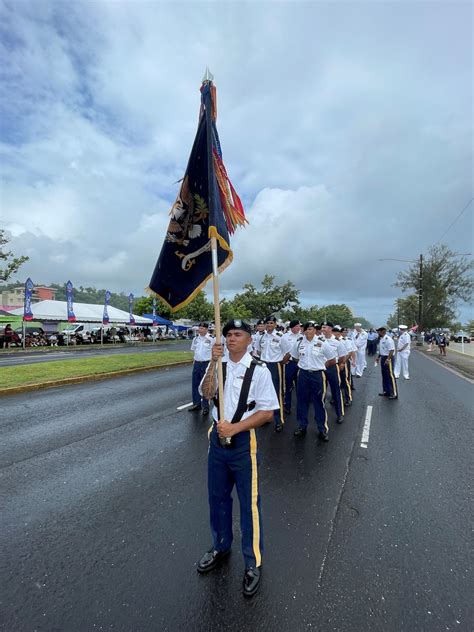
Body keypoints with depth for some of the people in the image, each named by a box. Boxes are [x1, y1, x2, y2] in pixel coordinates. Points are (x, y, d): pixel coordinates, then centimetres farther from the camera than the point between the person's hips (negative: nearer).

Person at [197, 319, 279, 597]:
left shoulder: (259, 370, -13)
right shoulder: (218, 365, 1)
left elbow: (267, 412, -14)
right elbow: (206, 394, -13)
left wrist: (234, 428, -21)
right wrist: (213, 362, -24)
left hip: (243, 441, -5)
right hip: (218, 436, 5)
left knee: (249, 502, 8)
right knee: (217, 497, 22)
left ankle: (253, 562, 33)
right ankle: (221, 547, 48)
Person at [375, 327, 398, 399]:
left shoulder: (388, 339, -18)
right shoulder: (381, 339, 13)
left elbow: (391, 350, -24)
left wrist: (388, 359, -30)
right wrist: (379, 357, 20)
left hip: (388, 359, -10)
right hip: (383, 358, 10)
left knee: (390, 376, -5)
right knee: (384, 376, 16)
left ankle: (394, 394, 1)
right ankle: (386, 391, 27)